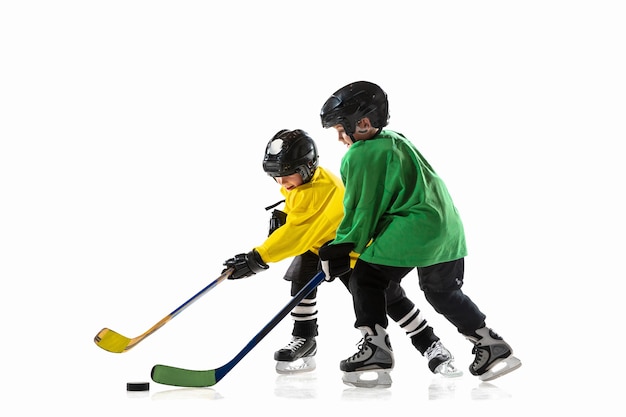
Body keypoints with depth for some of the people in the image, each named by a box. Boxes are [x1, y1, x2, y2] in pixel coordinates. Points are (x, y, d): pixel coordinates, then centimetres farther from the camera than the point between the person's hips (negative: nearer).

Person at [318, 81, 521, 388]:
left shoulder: (361, 155, -8)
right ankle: (491, 345, 22)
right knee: (443, 292, 23)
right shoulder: (397, 142, 20)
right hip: (448, 229, 9)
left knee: (365, 279, 4)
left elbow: (361, 208, -6)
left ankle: (375, 346, -3)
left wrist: (342, 247, 4)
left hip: (412, 230, -9)